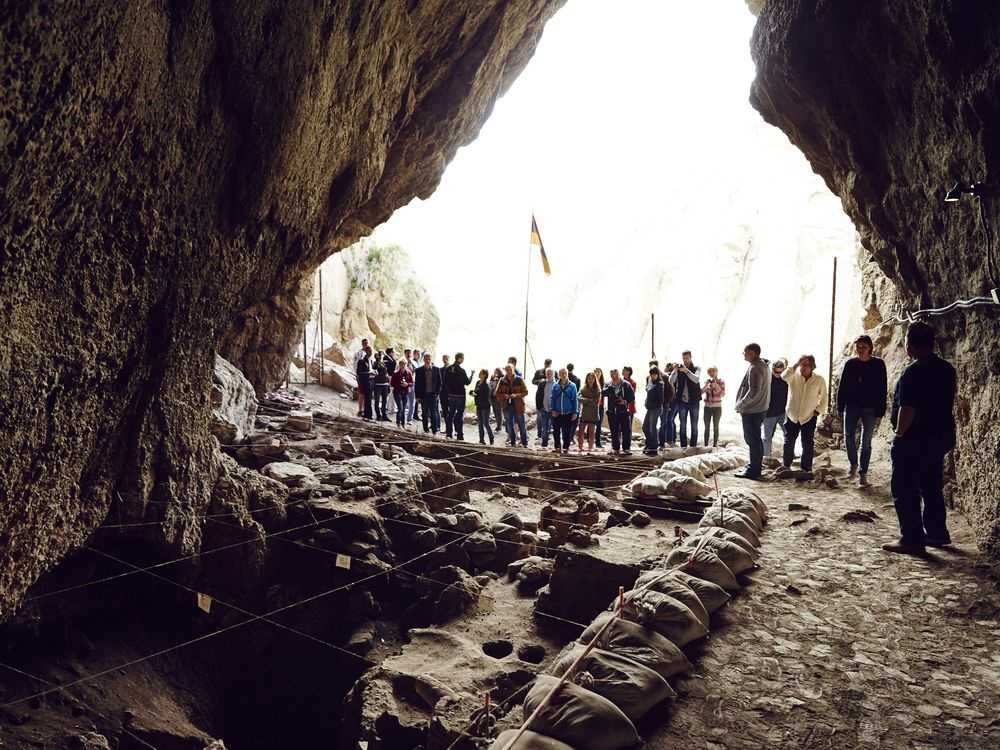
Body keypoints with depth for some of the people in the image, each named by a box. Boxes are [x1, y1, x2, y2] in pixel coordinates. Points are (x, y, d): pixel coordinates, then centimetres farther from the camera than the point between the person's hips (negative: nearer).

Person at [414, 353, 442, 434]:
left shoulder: (436, 370, 4)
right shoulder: (419, 370, 3)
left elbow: (439, 382, 5)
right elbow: (416, 384, 3)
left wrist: (437, 393, -3)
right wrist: (418, 396, -3)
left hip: (433, 394, -1)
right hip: (423, 395, 1)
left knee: (434, 412, -2)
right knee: (425, 413, 7)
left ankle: (435, 429, 2)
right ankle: (426, 429, 15)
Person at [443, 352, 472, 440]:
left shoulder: (448, 369, 2)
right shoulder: (461, 371, -15)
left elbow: (445, 382, 7)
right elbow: (467, 382, -8)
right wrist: (471, 376, 8)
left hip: (450, 395, 5)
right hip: (460, 395, -5)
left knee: (450, 414, 13)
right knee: (460, 414, 0)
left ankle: (449, 433, 16)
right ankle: (459, 434, -1)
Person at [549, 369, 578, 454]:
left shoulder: (572, 386, -1)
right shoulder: (555, 385, 3)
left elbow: (575, 400, 0)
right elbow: (552, 398, 5)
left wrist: (575, 412, -2)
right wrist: (553, 410, -4)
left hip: (568, 413, -1)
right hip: (557, 413, 2)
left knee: (567, 432, 4)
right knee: (556, 431, 6)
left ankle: (566, 447, 15)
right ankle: (557, 447, 18)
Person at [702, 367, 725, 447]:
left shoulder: (721, 382, -1)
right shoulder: (707, 381, 5)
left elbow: (723, 395, -10)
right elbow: (701, 392, 0)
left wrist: (717, 386, -19)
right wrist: (706, 385, -14)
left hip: (717, 407, -2)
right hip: (707, 407, 2)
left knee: (716, 427, 1)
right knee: (707, 427, 3)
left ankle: (715, 445, 5)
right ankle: (705, 445, 7)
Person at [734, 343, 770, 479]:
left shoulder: (754, 368, -20)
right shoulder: (762, 365, 12)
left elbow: (753, 392, -26)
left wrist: (741, 404, -15)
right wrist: (742, 404, 17)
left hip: (752, 411, -10)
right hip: (760, 408, 10)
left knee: (753, 439, -3)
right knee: (755, 439, 18)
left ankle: (753, 470, 3)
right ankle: (754, 466, 29)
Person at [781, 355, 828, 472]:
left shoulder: (819, 380, -7)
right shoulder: (794, 376, -8)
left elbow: (824, 399, 3)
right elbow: (784, 377, -32)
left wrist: (818, 411, -6)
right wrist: (796, 365, -31)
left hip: (809, 417, -1)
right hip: (791, 415, 1)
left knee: (808, 444, 2)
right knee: (789, 442, 12)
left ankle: (806, 469, 15)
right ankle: (786, 466, 28)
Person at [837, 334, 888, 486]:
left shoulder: (878, 364, -3)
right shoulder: (850, 364, 3)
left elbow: (882, 390, -4)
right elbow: (842, 387, 5)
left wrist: (880, 411, -8)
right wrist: (840, 407, 1)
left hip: (870, 409, -2)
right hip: (851, 406, 2)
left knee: (866, 442, 2)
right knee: (849, 436, -3)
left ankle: (863, 473, 11)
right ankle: (853, 464, 21)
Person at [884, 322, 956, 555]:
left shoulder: (914, 371, -20)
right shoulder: (947, 369, 7)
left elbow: (907, 408, -23)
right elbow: (948, 402, 16)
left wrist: (899, 433, -12)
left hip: (915, 439, -9)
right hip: (941, 436, 9)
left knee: (905, 490, -1)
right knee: (932, 487, 19)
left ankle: (911, 539, 1)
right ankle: (937, 533, 27)